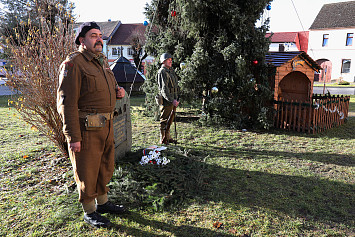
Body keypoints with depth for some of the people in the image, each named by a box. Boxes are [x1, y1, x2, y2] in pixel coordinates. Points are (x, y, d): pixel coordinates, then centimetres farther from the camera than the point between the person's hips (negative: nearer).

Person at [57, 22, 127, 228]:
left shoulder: (102, 61, 15)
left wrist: (118, 91, 5)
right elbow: (66, 103, -17)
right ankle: (89, 212, 24)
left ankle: (102, 202, 38)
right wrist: (73, 137, -20)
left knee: (106, 166, 19)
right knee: (87, 171, 5)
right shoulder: (73, 63, -12)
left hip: (106, 125, 9)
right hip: (87, 128, -8)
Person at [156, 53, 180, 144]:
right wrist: (172, 100, -24)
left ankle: (168, 137, 25)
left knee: (170, 119, 15)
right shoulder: (162, 72, -12)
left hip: (173, 100, 9)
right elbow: (164, 89, -20)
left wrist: (177, 98, 18)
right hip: (166, 100, -9)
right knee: (164, 120, -2)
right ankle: (163, 139, 7)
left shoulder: (171, 71, 17)